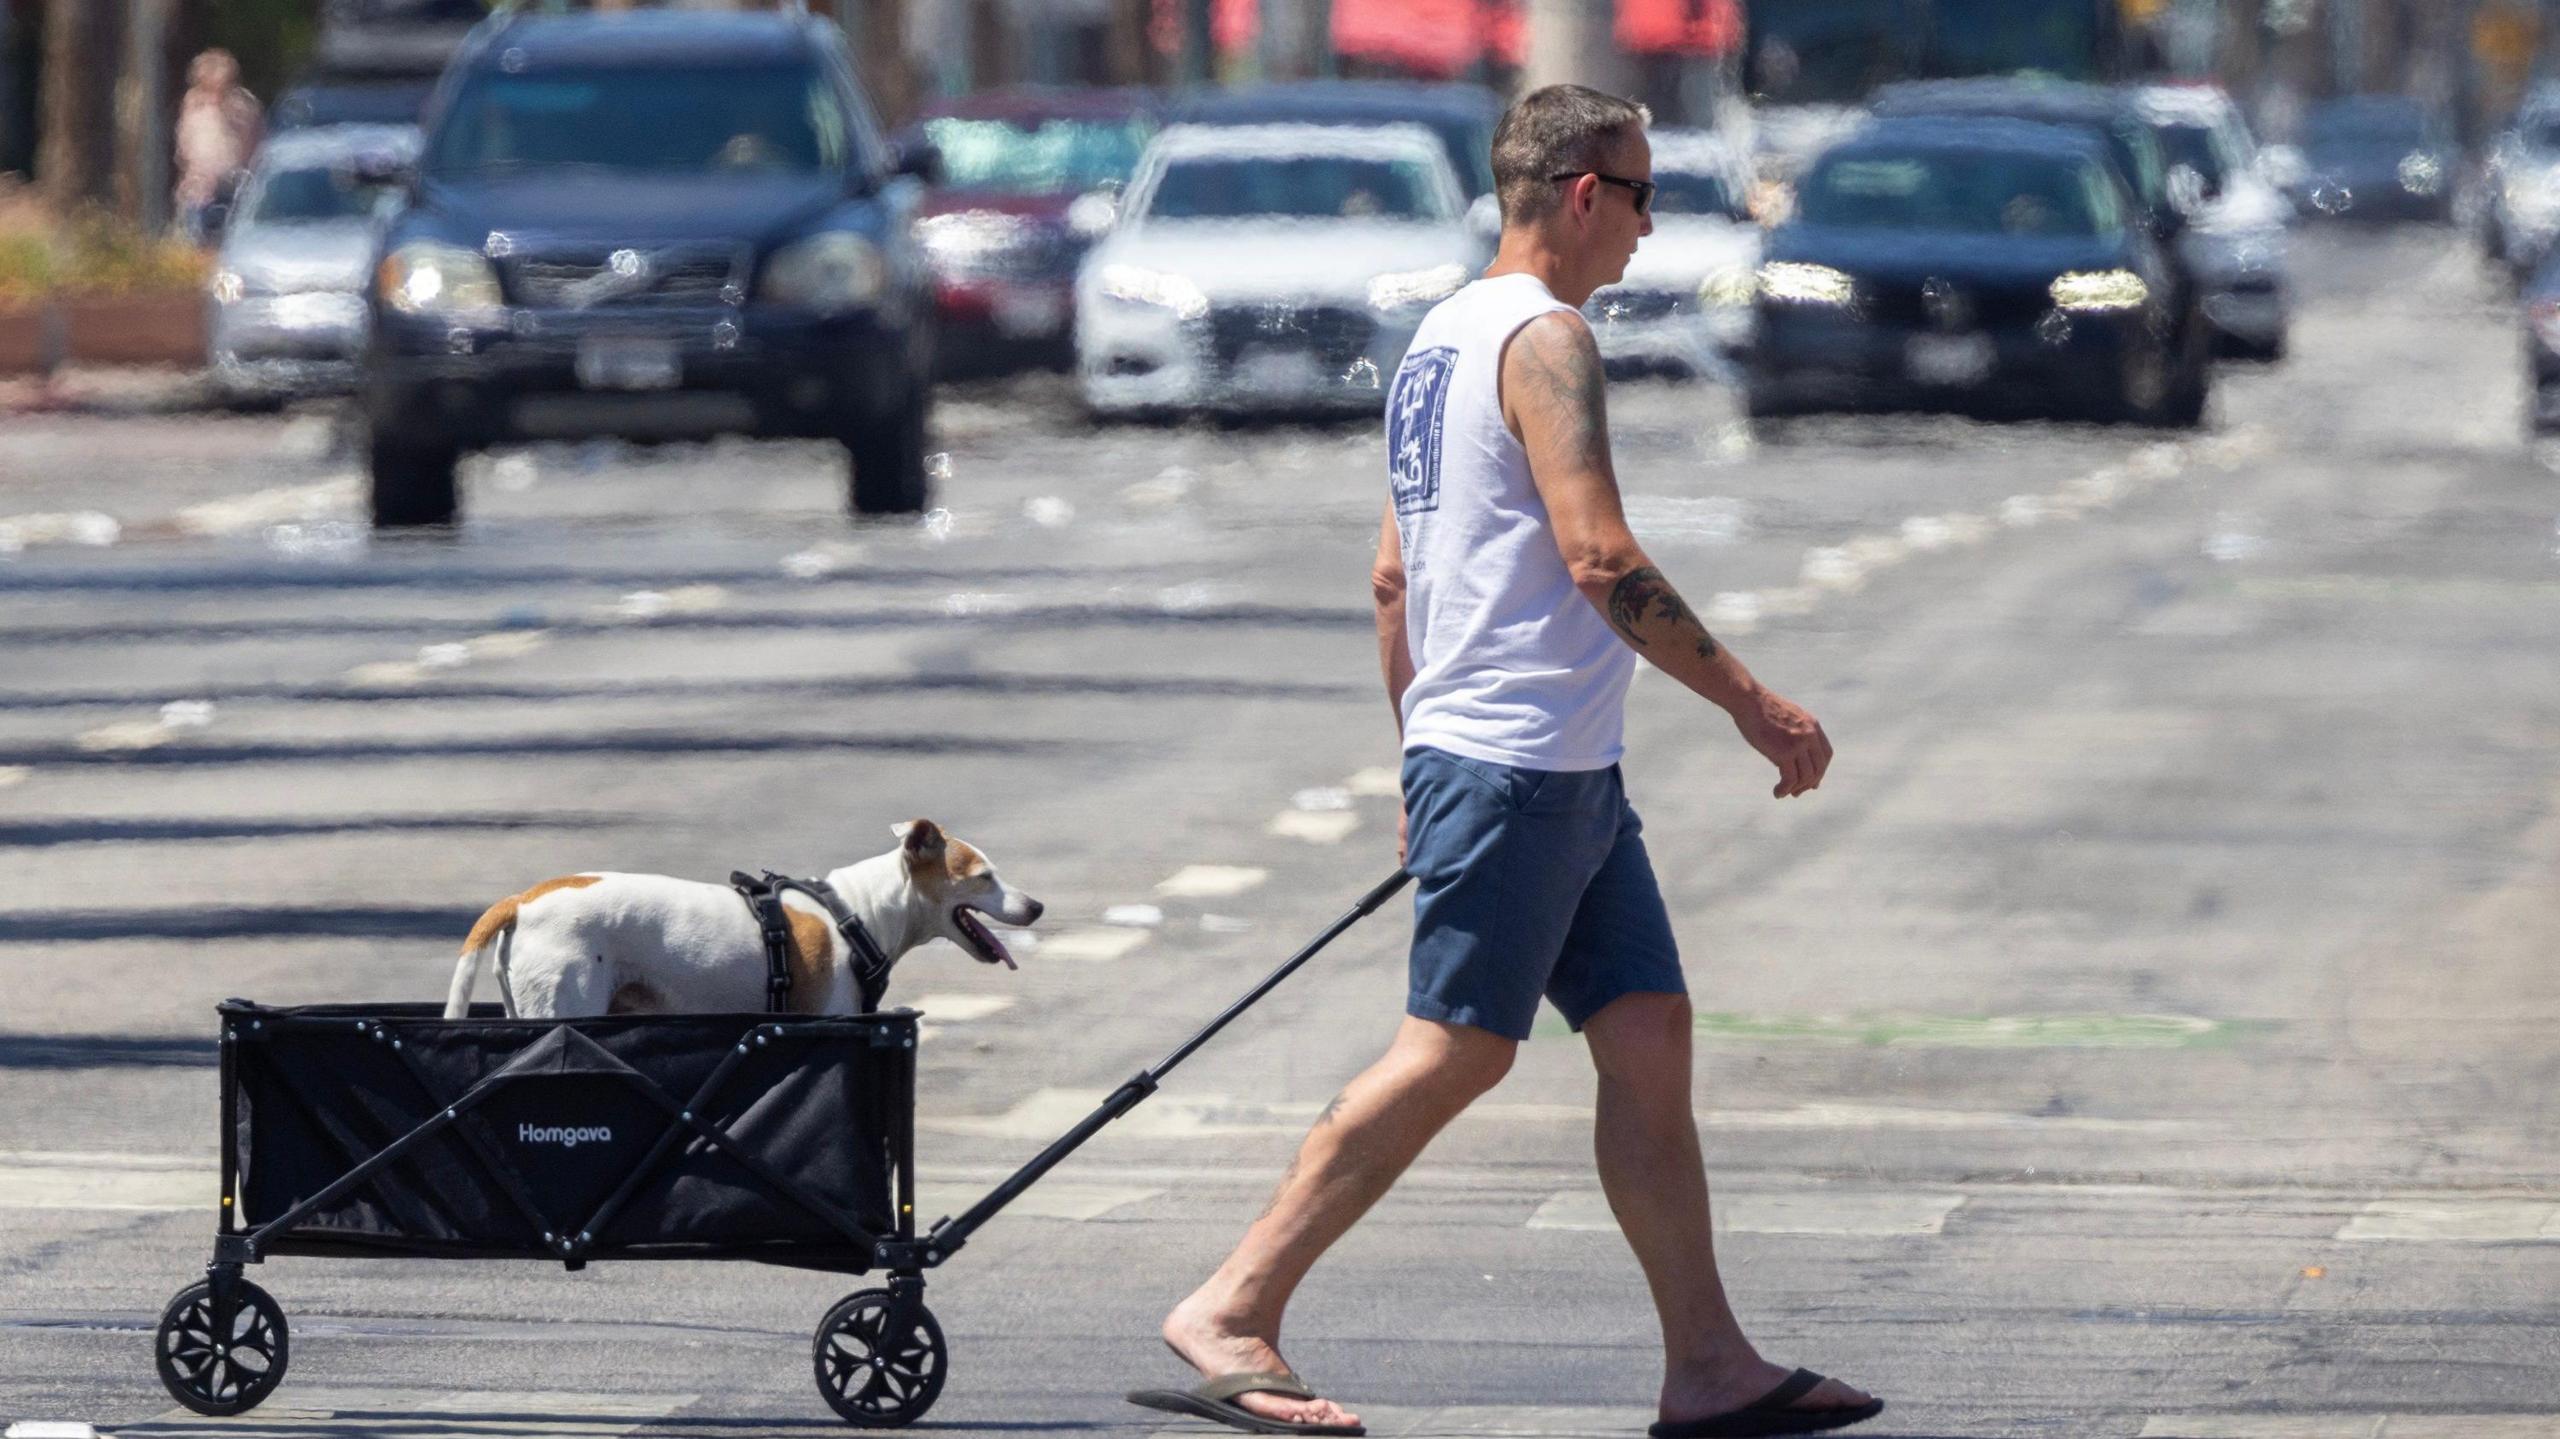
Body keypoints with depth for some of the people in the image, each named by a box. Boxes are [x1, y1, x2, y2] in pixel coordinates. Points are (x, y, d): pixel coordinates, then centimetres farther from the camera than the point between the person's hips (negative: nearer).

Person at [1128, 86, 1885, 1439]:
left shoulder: (1443, 337, 18)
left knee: (1650, 1041, 7)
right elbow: (1599, 559, -20)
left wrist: (1423, 769, 24)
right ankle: (1230, 1313, -7)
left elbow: (1394, 577, 21)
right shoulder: (1543, 338, -12)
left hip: (1564, 773, 10)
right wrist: (1754, 704, -14)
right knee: (1452, 1052, -9)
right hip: (1519, 763, -10)